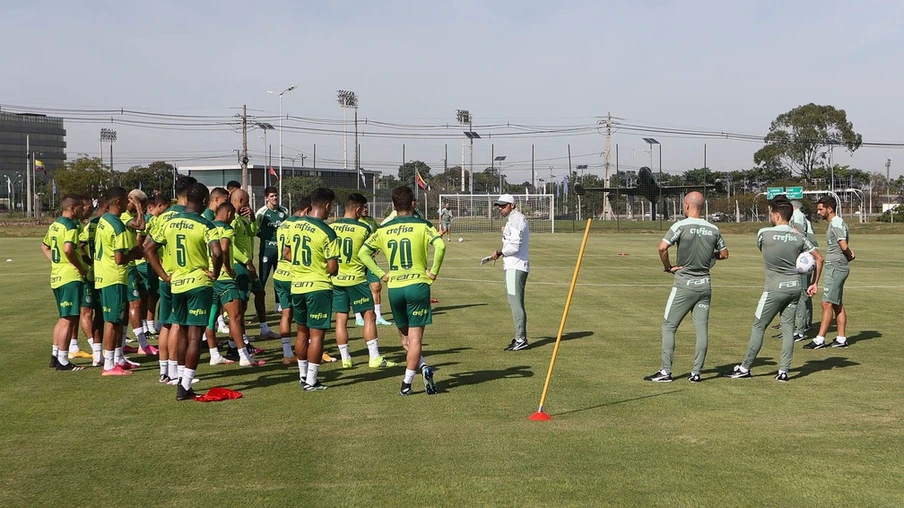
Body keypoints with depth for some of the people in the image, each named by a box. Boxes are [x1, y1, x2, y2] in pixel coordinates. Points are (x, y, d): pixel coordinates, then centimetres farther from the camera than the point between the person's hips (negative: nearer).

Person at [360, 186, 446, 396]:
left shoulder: (384, 230, 7)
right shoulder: (422, 226, -3)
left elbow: (362, 253, 6)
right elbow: (440, 245, -19)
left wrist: (381, 274, 7)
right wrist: (434, 271, -8)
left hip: (394, 288, 3)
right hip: (418, 285, -3)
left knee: (405, 337, 18)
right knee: (415, 337, 1)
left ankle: (423, 366, 1)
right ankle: (406, 383, -5)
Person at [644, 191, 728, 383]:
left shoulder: (680, 226, -11)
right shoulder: (713, 229, 4)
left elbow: (662, 247, -22)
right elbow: (724, 254, 15)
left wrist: (668, 266, -8)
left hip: (684, 284, -4)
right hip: (704, 284, 5)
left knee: (669, 326, 3)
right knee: (702, 329, 6)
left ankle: (666, 372, 1)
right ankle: (696, 373, 9)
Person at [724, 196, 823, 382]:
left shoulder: (764, 234, -10)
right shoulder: (799, 237, 3)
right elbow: (819, 258, 10)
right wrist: (814, 284, 16)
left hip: (774, 289, -5)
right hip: (795, 287, 5)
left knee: (758, 327, 5)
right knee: (788, 328, 8)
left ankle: (745, 368, 13)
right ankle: (783, 371, 8)